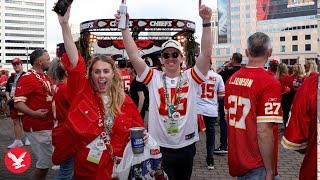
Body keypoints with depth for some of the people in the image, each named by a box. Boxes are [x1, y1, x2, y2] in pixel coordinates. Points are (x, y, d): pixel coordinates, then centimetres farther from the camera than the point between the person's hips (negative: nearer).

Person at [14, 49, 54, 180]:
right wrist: (33, 113, -35)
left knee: (46, 160, 17)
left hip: (47, 126, 9)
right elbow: (18, 102, -23)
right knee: (46, 161, -5)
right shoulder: (27, 77, -15)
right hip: (37, 128, -9)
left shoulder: (44, 77, 13)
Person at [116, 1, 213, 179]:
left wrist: (206, 22, -21)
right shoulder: (154, 78, -3)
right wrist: (124, 28, -16)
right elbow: (134, 56, -10)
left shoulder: (191, 77, -2)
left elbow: (206, 53, -13)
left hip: (186, 146, 2)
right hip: (159, 147, -1)